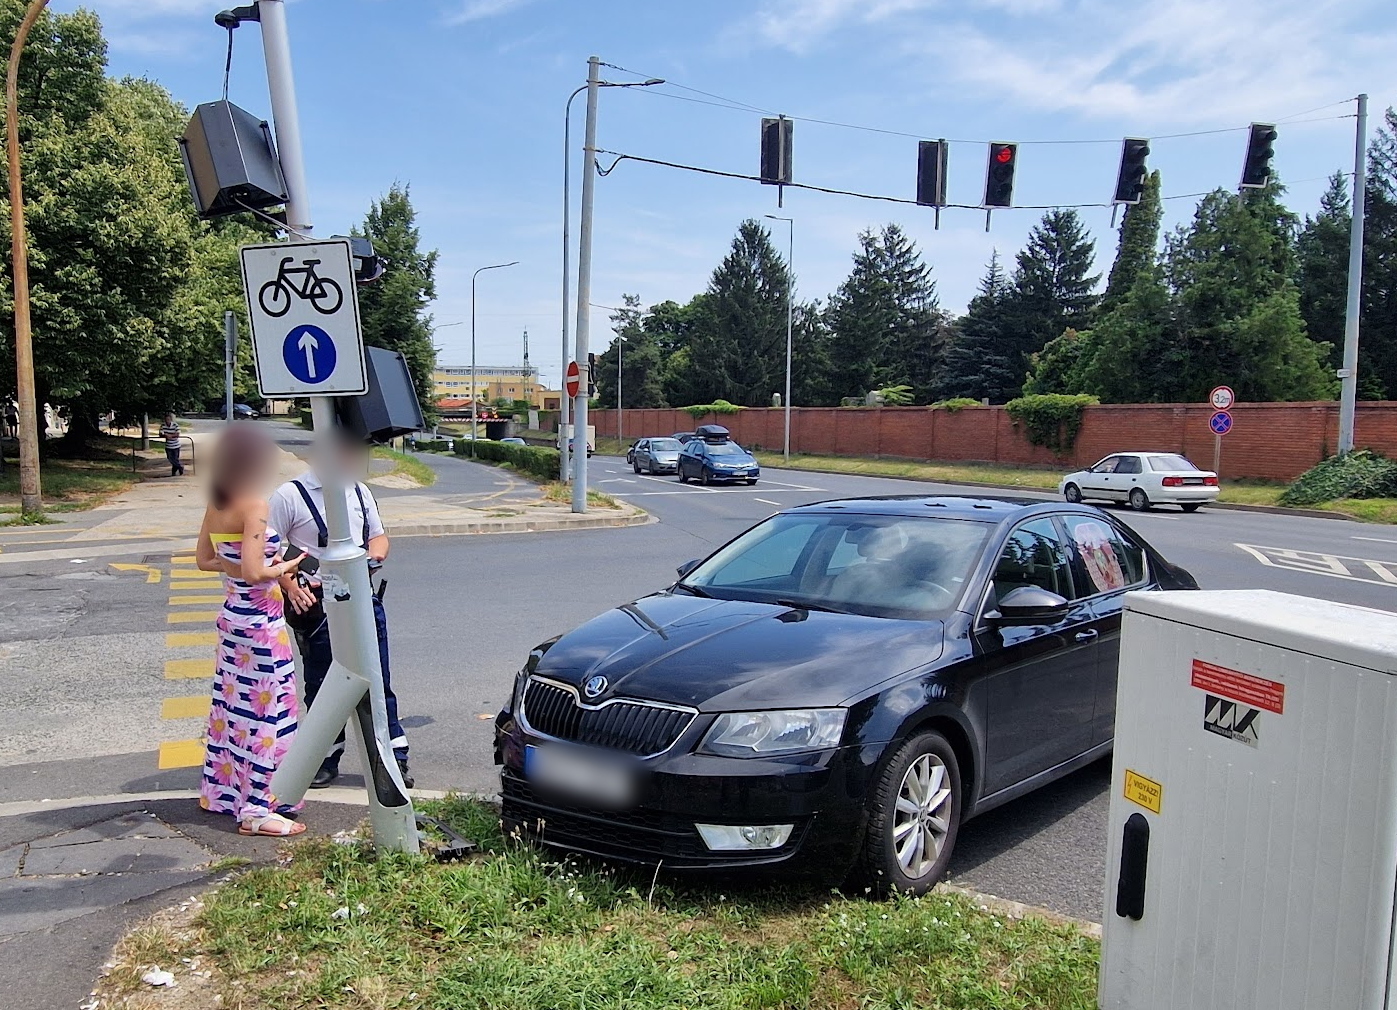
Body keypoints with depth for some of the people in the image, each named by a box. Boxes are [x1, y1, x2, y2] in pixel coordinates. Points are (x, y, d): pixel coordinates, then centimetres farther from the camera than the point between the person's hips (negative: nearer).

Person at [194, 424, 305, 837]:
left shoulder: (217, 504, 6)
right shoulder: (254, 504, -20)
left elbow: (204, 560, 15)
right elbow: (254, 573, -26)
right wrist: (282, 568, -8)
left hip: (232, 616, 9)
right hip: (260, 622, -9)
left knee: (237, 706, 19)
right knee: (266, 711, 0)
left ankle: (227, 790, 33)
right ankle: (256, 809, 8)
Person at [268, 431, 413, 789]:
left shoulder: (359, 491, 11)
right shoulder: (289, 496, -5)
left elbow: (378, 535, 21)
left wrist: (375, 558, -1)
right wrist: (291, 586, -20)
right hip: (317, 607, -4)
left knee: (378, 682, 7)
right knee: (321, 687, 8)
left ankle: (394, 758, 15)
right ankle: (327, 759, 24)